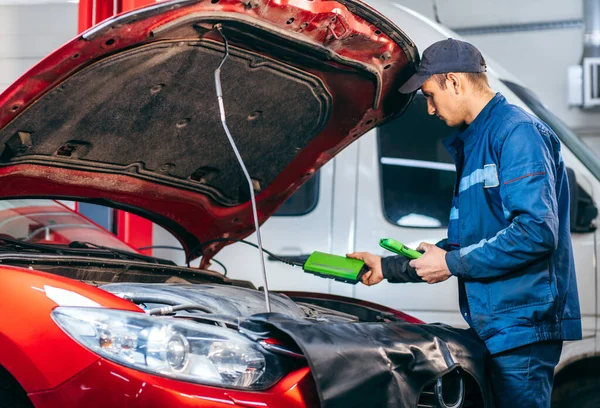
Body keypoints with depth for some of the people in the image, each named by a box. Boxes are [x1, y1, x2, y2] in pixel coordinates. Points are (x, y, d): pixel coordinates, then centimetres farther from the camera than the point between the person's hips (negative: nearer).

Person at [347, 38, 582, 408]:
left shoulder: (517, 132, -10)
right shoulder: (471, 144, 21)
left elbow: (537, 231, -22)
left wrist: (452, 263, -14)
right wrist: (389, 267, 23)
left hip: (522, 323, -10)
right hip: (491, 324, 10)